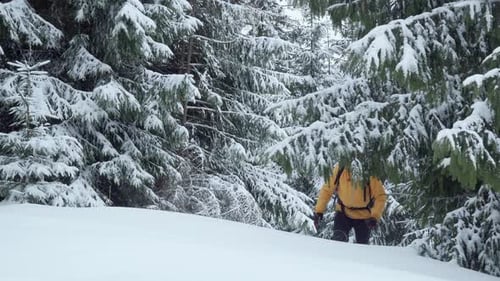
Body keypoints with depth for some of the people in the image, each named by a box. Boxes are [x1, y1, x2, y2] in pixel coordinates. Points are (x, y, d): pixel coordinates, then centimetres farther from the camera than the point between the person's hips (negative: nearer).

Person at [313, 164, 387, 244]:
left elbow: (380, 196, -16)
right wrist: (319, 210, -12)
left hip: (364, 216, 0)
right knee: (338, 239, -22)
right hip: (343, 212, 0)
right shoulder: (340, 169, -18)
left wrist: (375, 216, -28)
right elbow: (327, 190, -8)